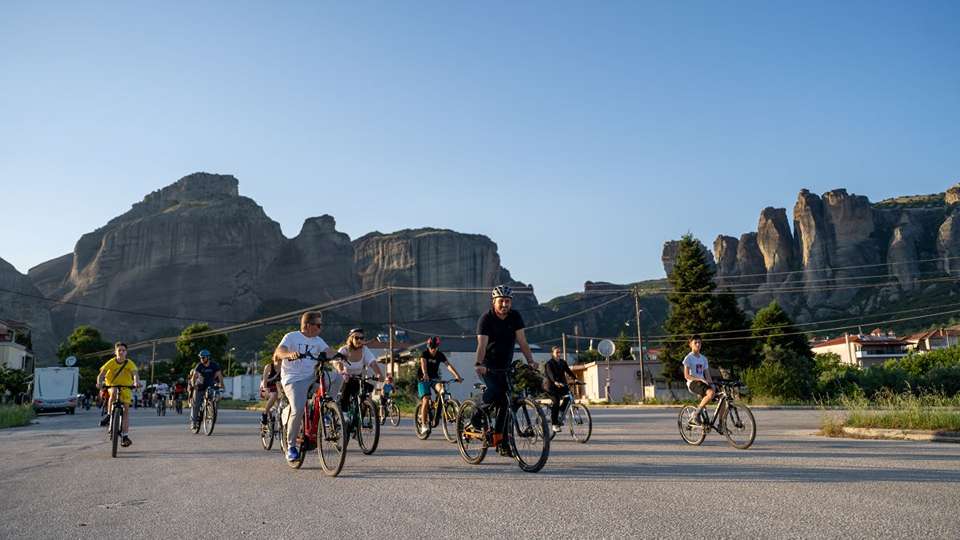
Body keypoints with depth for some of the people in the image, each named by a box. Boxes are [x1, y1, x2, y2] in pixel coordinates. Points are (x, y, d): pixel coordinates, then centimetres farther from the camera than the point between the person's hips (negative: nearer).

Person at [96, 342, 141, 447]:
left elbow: (135, 373, -27)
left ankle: (125, 436, -6)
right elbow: (101, 374, -20)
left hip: (125, 388, 0)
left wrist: (136, 382, -49)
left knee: (126, 409, -8)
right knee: (113, 393, -36)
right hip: (112, 386, 0)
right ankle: (109, 415, -18)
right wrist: (99, 383, -41)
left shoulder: (129, 363, -12)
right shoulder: (111, 362, -12)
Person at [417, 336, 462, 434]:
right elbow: (423, 364, -33)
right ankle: (423, 424, -9)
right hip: (424, 379, -3)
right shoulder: (424, 354, -13)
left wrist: (457, 375, -33)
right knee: (426, 400, -17)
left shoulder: (440, 355, -5)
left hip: (435, 378, 3)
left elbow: (448, 365, -17)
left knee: (441, 390, -28)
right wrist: (425, 374, -54)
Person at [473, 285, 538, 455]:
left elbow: (522, 341, -9)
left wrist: (530, 361, -23)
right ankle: (477, 417, -3)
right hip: (489, 366, -4)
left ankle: (500, 440, 6)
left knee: (506, 402, -2)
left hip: (506, 367, 4)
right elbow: (482, 344, -26)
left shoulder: (515, 317, -3)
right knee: (494, 391, -28)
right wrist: (479, 364, -42)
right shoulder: (486, 318, -15)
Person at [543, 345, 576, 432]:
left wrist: (576, 379, -17)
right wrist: (555, 382, -43)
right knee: (555, 402, -17)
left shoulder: (563, 362, 11)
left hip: (561, 384, 6)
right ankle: (554, 424, -9)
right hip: (551, 386, -6)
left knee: (567, 396, -19)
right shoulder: (549, 363, -9)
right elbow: (550, 374, -25)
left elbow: (569, 372, 1)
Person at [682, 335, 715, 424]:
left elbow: (707, 375, 16)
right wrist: (700, 379, -20)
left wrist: (711, 383, -4)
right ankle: (697, 413, -19)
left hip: (702, 383, 6)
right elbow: (686, 376, -9)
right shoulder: (688, 358, -1)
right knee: (711, 393, -34)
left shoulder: (703, 358, 18)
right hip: (693, 383, -6)